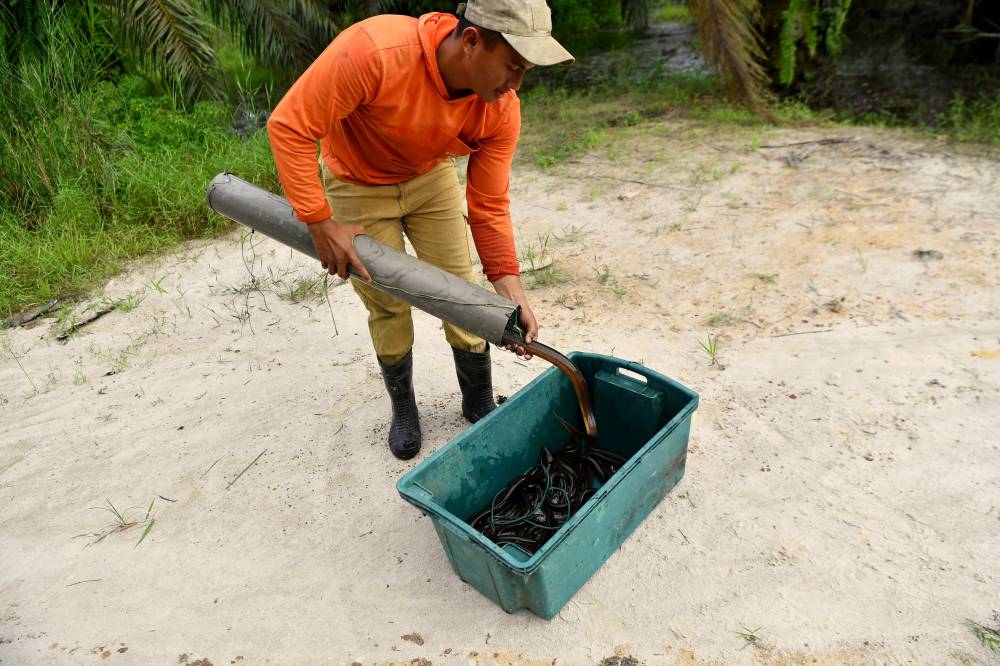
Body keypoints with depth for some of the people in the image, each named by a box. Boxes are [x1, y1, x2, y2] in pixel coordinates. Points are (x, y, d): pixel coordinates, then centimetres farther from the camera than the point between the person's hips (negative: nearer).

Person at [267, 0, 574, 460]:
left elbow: (489, 207, -16)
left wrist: (509, 286, -24)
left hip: (433, 179, 3)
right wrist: (320, 222, -31)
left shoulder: (503, 109, -23)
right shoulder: (374, 51, -38)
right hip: (357, 186, -3)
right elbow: (290, 126, -31)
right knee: (388, 308, 0)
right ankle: (403, 409, 26)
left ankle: (480, 406, 24)